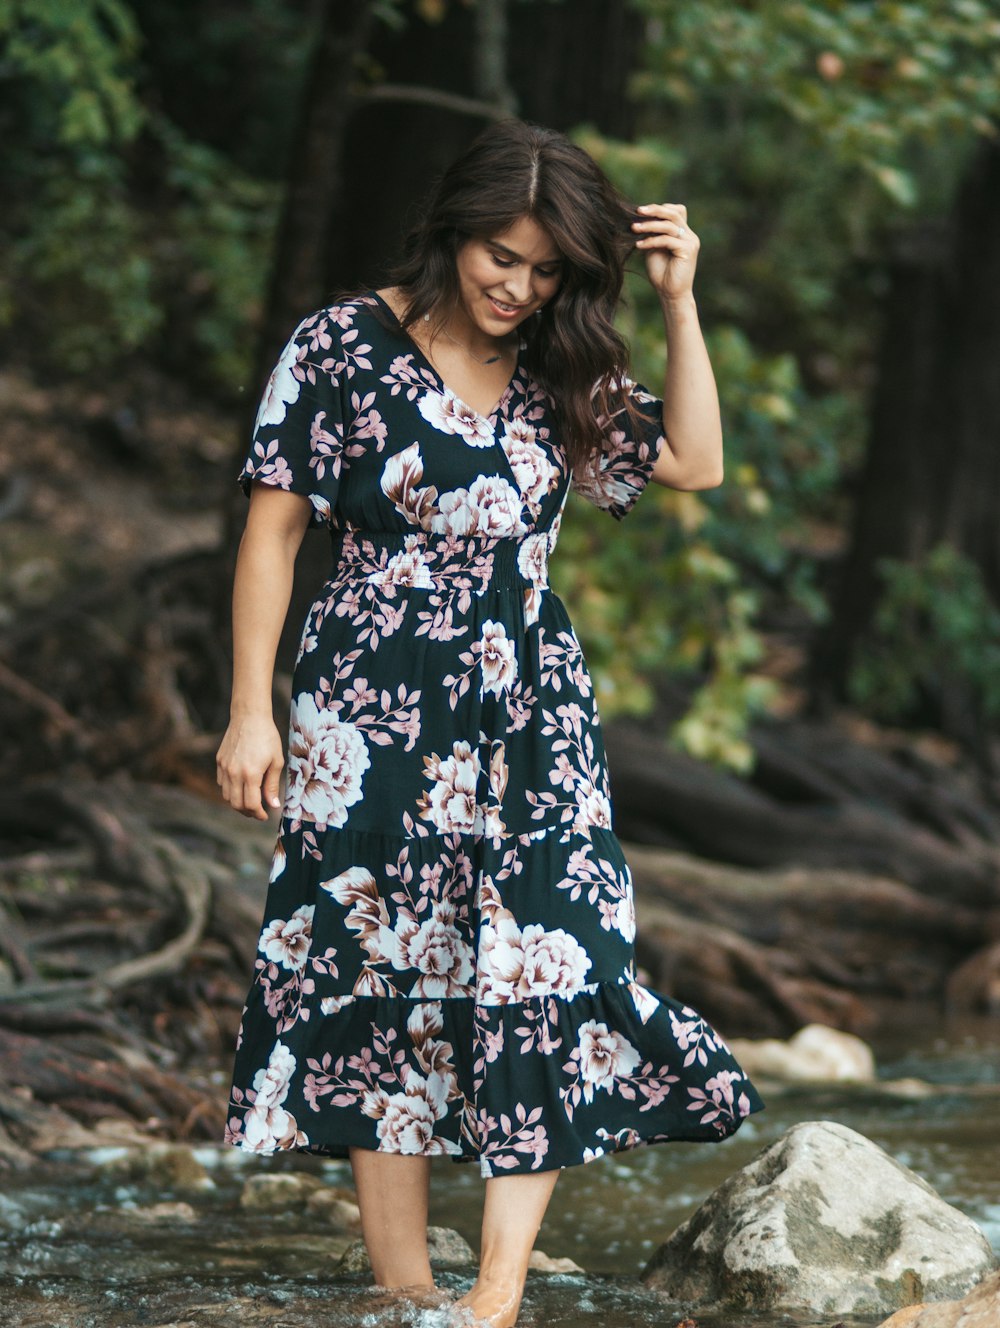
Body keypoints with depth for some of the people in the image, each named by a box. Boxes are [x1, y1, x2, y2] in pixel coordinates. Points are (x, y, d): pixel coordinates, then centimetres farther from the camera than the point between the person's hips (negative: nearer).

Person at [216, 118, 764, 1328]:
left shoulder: (556, 375, 8)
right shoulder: (341, 346, -4)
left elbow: (694, 462, 8)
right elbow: (274, 528, -3)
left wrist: (680, 304, 0)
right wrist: (251, 709, -7)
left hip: (530, 717, 4)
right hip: (373, 717, -3)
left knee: (549, 964, -10)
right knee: (382, 970, 0)